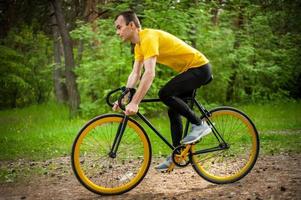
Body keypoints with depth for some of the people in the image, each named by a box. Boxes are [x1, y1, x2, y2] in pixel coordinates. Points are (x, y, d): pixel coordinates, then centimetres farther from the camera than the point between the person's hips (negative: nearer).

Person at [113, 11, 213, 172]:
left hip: (199, 67, -10)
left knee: (165, 94, -24)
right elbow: (135, 74, 10)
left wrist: (134, 103, -36)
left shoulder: (149, 37, -23)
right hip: (189, 70, 10)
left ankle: (199, 125, -11)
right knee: (173, 110, 9)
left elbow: (149, 74, -33)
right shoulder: (139, 45, 8)